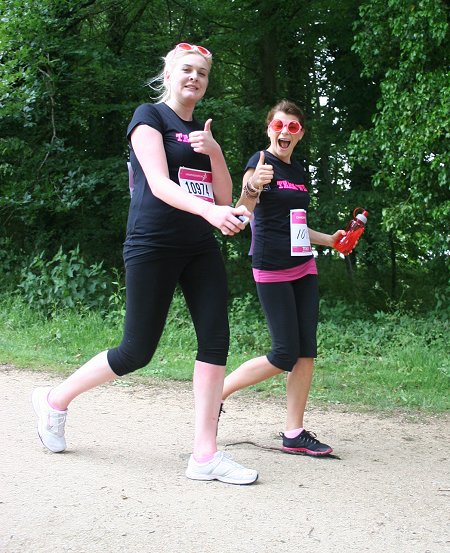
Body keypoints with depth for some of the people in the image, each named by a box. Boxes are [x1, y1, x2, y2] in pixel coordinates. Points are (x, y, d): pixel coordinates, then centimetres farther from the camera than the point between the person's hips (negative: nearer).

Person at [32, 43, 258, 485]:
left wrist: (214, 151, -4)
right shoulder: (150, 117, -3)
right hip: (153, 245, -7)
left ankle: (205, 455, -4)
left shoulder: (202, 133, 18)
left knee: (215, 339, -7)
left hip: (200, 248, 7)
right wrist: (210, 211, -34)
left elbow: (224, 195, 12)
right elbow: (159, 184, -18)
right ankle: (56, 400, 21)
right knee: (137, 351, -3)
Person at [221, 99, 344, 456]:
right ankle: (217, 392, 9)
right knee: (285, 355, -8)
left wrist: (328, 239, 21)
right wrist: (252, 187, -42)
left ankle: (294, 434, 7)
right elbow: (242, 212, -23)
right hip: (271, 269, -7)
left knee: (307, 350, 2)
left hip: (303, 266, 8)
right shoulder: (261, 162, -7)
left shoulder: (299, 172, 16)